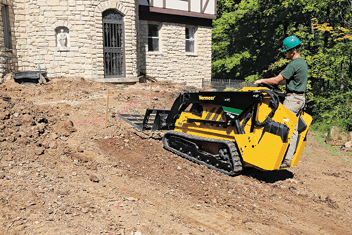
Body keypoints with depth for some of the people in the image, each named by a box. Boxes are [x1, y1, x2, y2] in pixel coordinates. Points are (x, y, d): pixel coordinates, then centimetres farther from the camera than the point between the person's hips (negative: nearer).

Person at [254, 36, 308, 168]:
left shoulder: (294, 64, -16)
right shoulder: (303, 63, 16)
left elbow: (277, 80, -16)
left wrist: (262, 81, -1)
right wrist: (268, 82, 19)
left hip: (293, 98, -10)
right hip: (300, 98, 10)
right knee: (293, 129, 9)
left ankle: (286, 159, -2)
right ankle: (289, 156, 14)